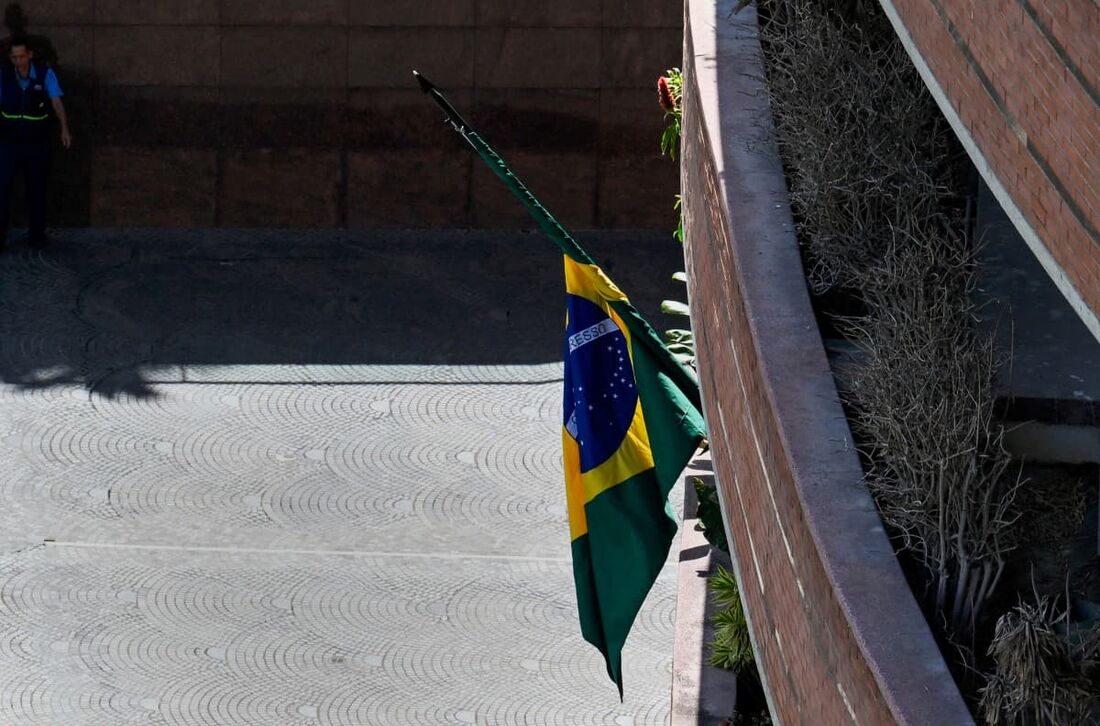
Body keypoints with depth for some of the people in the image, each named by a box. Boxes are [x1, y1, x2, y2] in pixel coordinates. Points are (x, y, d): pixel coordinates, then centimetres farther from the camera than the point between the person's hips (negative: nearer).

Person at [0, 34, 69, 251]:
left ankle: (36, 233, 21)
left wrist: (64, 129, -33)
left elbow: (57, 102, -19)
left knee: (37, 190, 7)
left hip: (36, 143, 0)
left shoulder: (45, 74, -10)